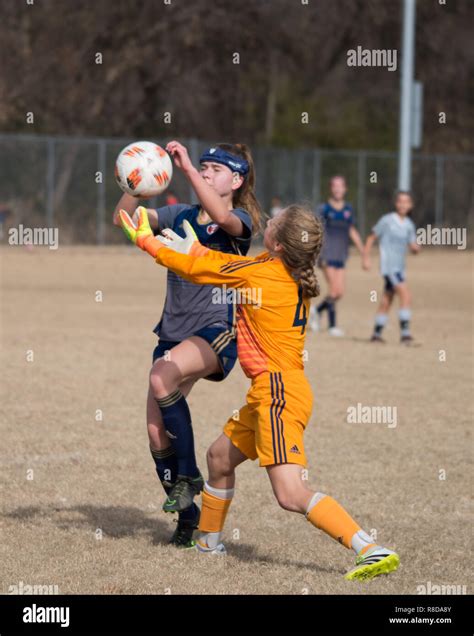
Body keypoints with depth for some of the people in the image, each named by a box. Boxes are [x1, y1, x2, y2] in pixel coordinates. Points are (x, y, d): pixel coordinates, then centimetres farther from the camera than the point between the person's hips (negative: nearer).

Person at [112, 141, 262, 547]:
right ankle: (187, 516, 18)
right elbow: (125, 218, 1)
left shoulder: (241, 220, -3)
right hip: (174, 331, 6)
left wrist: (187, 167, -33)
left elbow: (221, 217, -28)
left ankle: (190, 476, -20)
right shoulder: (180, 215, 12)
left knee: (162, 377, -34)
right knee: (156, 433, -1)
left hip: (217, 330, -6)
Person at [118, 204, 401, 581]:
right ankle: (209, 543, 43)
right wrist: (194, 248, 31)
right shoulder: (295, 277, 7)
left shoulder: (261, 271, -14)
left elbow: (192, 269, 1)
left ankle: (374, 552, -25)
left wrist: (145, 240, 13)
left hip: (279, 391, -10)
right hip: (269, 392, 10)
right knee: (219, 458, 26)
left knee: (291, 496, -17)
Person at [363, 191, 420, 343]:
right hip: (389, 266, -7)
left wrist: (416, 247, -12)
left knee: (386, 302, 12)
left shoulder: (409, 225, 10)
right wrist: (366, 258, -4)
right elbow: (371, 238, 1)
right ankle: (405, 332, -22)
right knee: (406, 296, -19)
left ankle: (376, 334, 20)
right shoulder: (387, 220, -6)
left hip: (399, 268, 7)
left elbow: (414, 248, 11)